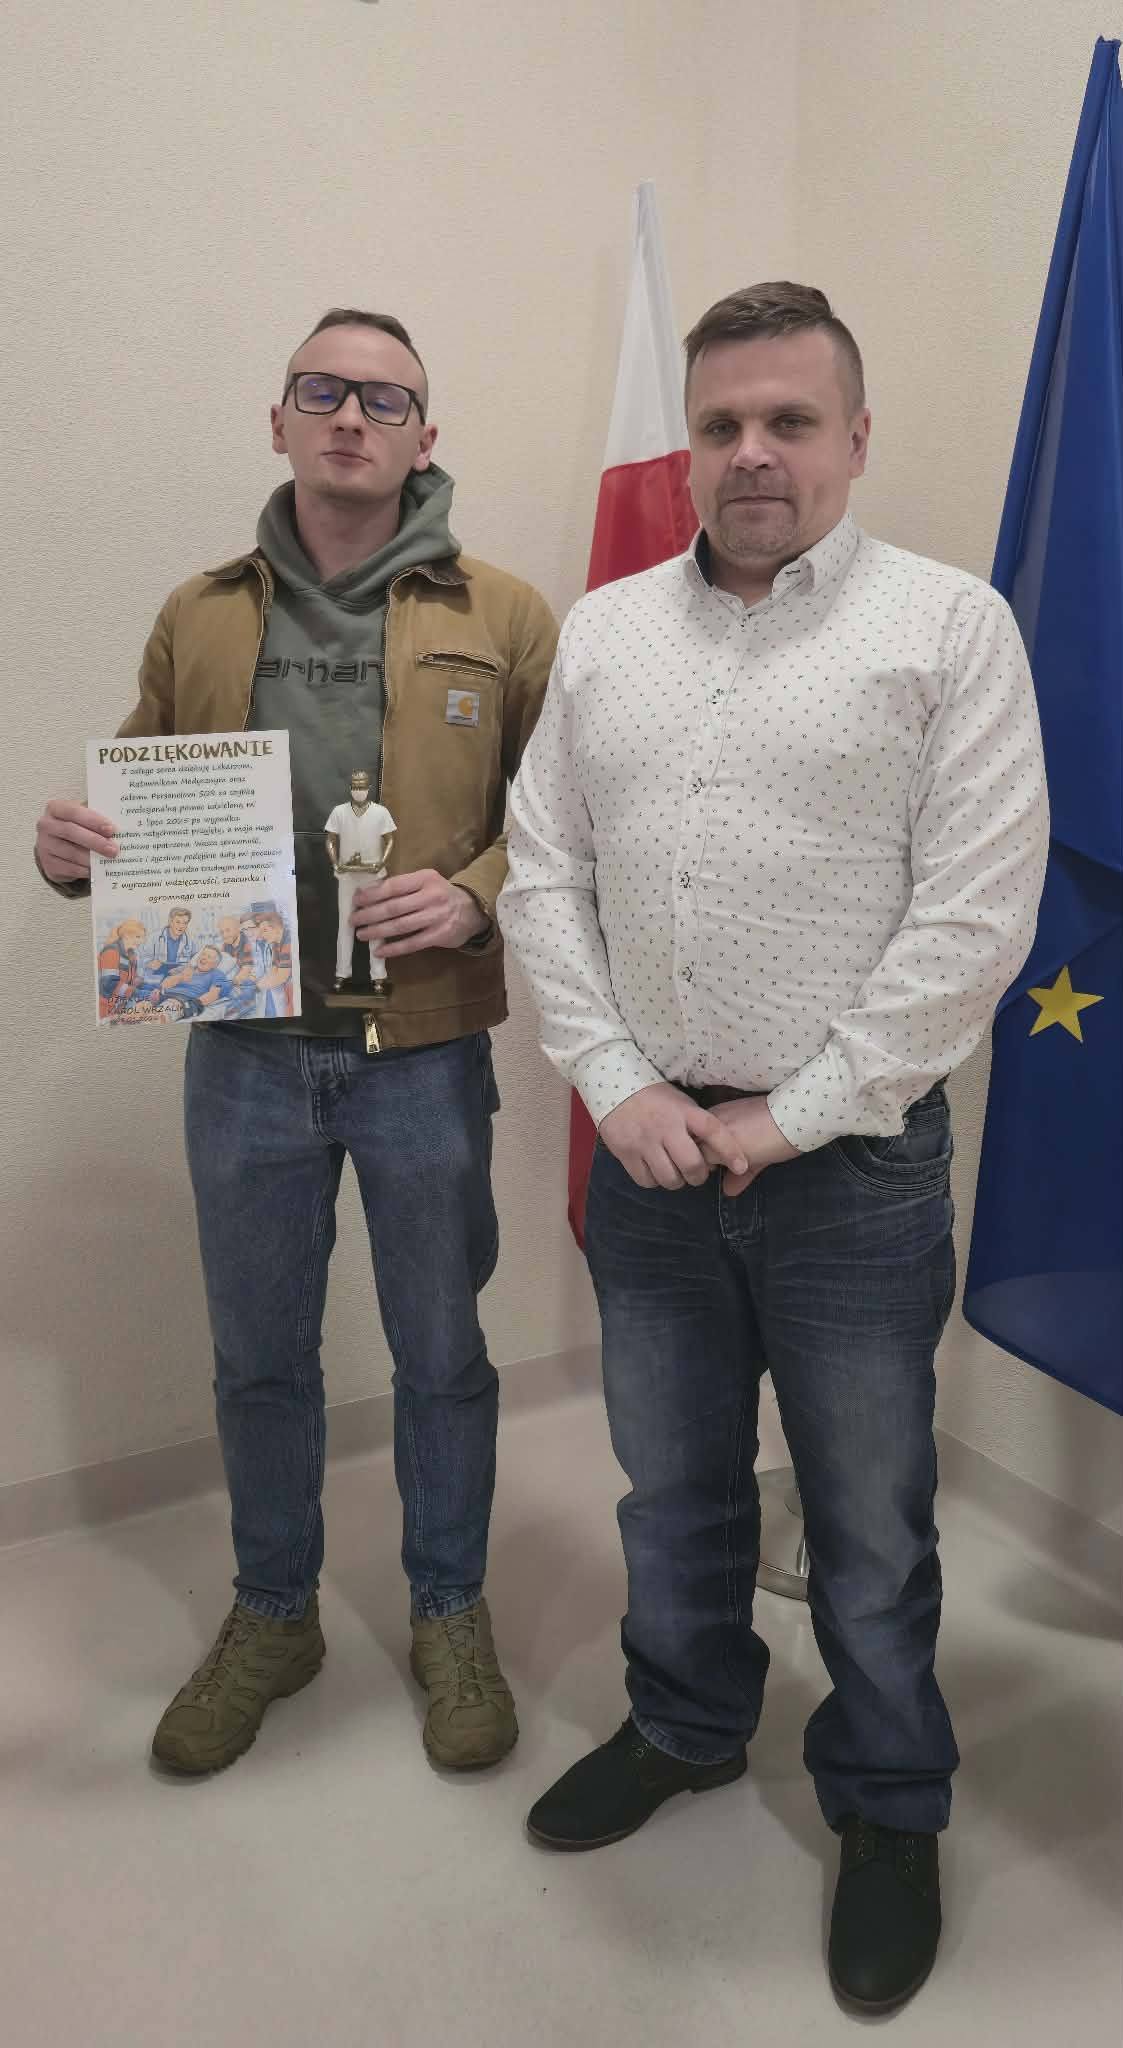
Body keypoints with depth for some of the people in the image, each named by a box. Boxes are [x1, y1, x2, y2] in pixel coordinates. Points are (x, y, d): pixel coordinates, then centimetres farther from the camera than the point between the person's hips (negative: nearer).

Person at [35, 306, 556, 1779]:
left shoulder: (502, 617, 1)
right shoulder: (197, 620, 8)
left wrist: (476, 894, -18)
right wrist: (75, 849, -9)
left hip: (424, 1056, -2)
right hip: (246, 1056, 2)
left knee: (441, 1353, 13)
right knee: (259, 1357, 15)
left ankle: (451, 1614, 36)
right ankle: (272, 1617, 39)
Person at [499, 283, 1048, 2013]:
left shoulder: (948, 625, -6)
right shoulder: (604, 631, 7)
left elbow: (976, 917, -12)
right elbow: (544, 877, 5)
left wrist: (787, 1118, -13)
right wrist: (620, 1088, -6)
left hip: (854, 1164, -3)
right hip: (646, 1152, 4)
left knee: (869, 1523, 13)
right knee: (672, 1484, 21)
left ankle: (890, 1804, 38)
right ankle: (685, 1724, 47)